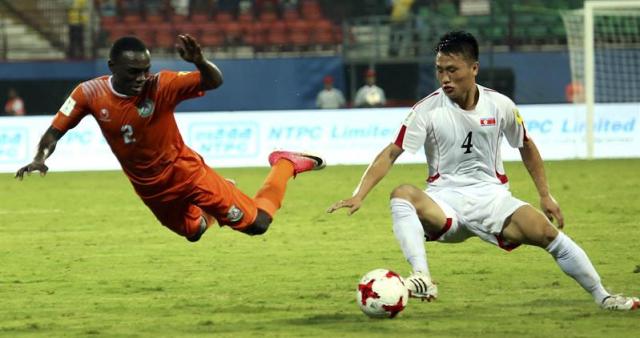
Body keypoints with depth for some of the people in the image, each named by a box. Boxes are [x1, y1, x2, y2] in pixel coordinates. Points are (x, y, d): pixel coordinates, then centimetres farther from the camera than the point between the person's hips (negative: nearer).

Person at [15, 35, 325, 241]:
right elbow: (55, 131, -9)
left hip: (188, 174, -4)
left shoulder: (160, 85, -26)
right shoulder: (90, 93, -17)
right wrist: (40, 159, -29)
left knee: (257, 224, -1)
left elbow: (214, 82, -34)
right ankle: (210, 208, 55)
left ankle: (285, 165, 22)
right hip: (151, 190, 4)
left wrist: (199, 62, -56)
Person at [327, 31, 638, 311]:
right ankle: (422, 279, -46)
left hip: (492, 196, 1)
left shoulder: (500, 106, -1)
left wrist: (545, 195, 14)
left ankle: (602, 297, -4)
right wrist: (359, 195, -24)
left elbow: (526, 146, 16)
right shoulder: (428, 109, -8)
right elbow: (391, 153, -12)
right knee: (402, 194, -33)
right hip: (445, 202, -1)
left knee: (546, 231, -21)